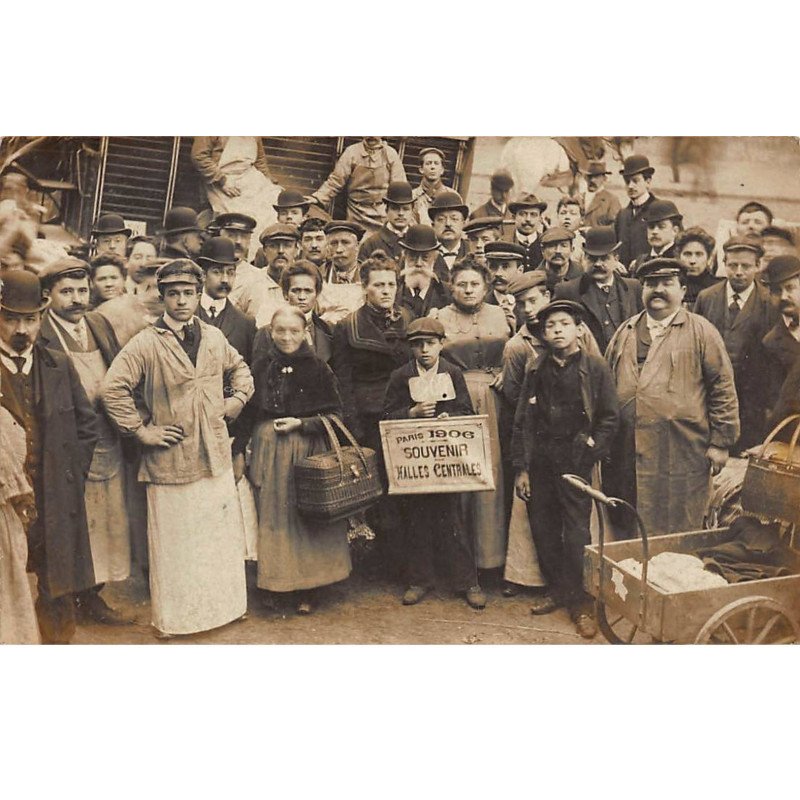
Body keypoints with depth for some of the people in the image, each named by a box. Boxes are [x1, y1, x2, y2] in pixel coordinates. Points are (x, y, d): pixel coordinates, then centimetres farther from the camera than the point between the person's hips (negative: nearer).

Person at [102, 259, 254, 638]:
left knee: (222, 535, 14)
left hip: (216, 456, 5)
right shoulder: (146, 343, -10)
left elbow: (239, 368, 24)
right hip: (171, 459, -5)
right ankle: (172, 617, 22)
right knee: (174, 542, 6)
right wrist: (140, 430, -13)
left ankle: (223, 604, 31)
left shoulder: (214, 337, 7)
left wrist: (238, 399, 8)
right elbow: (113, 388, -14)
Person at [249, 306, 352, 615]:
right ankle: (278, 581, 24)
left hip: (307, 451, -2)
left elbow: (335, 415, -3)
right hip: (269, 451, 2)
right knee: (273, 516, 8)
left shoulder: (317, 368, -5)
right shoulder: (261, 366, 2)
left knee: (305, 515, 2)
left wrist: (301, 423, -13)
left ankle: (304, 588, 16)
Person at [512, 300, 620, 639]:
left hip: (575, 462, -3)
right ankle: (556, 589, 27)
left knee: (576, 533, -4)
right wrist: (521, 468, 3)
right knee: (543, 528, 9)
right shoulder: (536, 371, 8)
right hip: (540, 461, 4)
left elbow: (609, 417, 0)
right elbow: (522, 422, 7)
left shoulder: (596, 368, 0)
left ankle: (580, 601, 10)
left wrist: (589, 453, -7)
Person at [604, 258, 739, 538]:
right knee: (627, 533, 10)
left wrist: (720, 442, -6)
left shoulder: (702, 332, 1)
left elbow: (723, 389, -2)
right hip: (627, 456, 4)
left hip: (681, 457, -3)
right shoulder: (625, 332, 13)